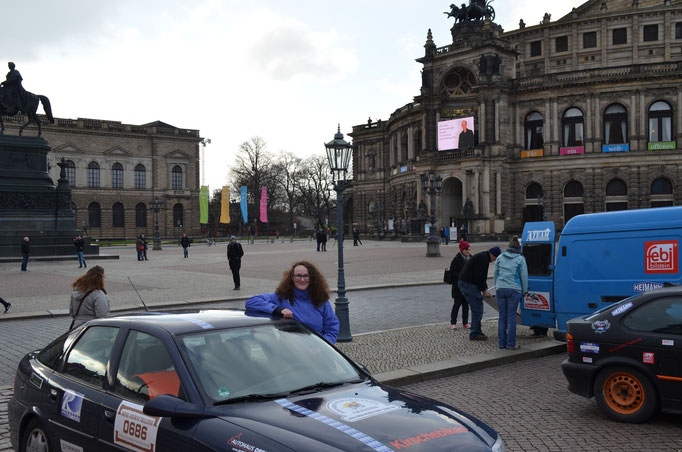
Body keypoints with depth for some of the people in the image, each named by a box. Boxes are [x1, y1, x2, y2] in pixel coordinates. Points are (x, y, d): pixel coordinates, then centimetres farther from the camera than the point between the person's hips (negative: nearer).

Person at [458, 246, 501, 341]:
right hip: (469, 284, -11)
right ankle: (474, 334, -1)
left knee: (477, 309, 18)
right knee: (477, 310, -6)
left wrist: (485, 289, 17)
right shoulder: (484, 258, -14)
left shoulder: (482, 256, 20)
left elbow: (481, 276, 25)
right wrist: (484, 290, -10)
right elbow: (479, 276, -20)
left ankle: (477, 331, 25)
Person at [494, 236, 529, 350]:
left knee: (502, 316, 8)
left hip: (500, 289, 3)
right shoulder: (520, 259, -1)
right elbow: (524, 276, 1)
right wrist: (524, 291, 11)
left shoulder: (500, 257, 9)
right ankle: (511, 344, 3)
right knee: (511, 317, 1)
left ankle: (501, 343, 11)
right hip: (514, 290, -3)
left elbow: (495, 273, 14)